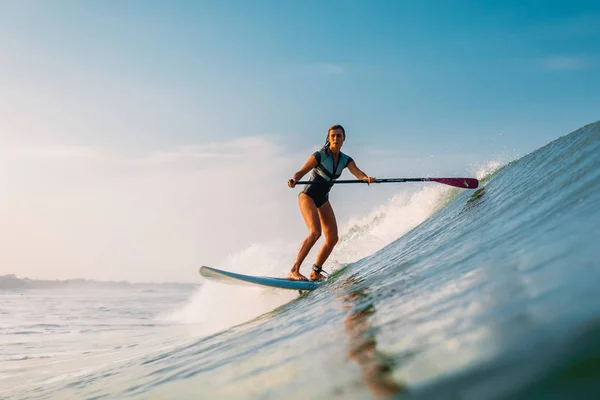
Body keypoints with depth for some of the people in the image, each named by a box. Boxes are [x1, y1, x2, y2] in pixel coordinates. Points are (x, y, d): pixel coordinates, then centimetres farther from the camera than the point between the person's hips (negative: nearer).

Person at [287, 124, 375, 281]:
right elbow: (301, 172, -15)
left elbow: (357, 173, -16)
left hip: (323, 200, 7)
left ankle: (315, 272, 11)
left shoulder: (346, 160, 2)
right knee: (315, 232, -25)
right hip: (308, 196, -7)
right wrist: (294, 180, -38)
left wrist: (367, 178, -39)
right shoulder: (320, 155, -13)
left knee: (332, 238, -1)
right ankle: (294, 271, -25)